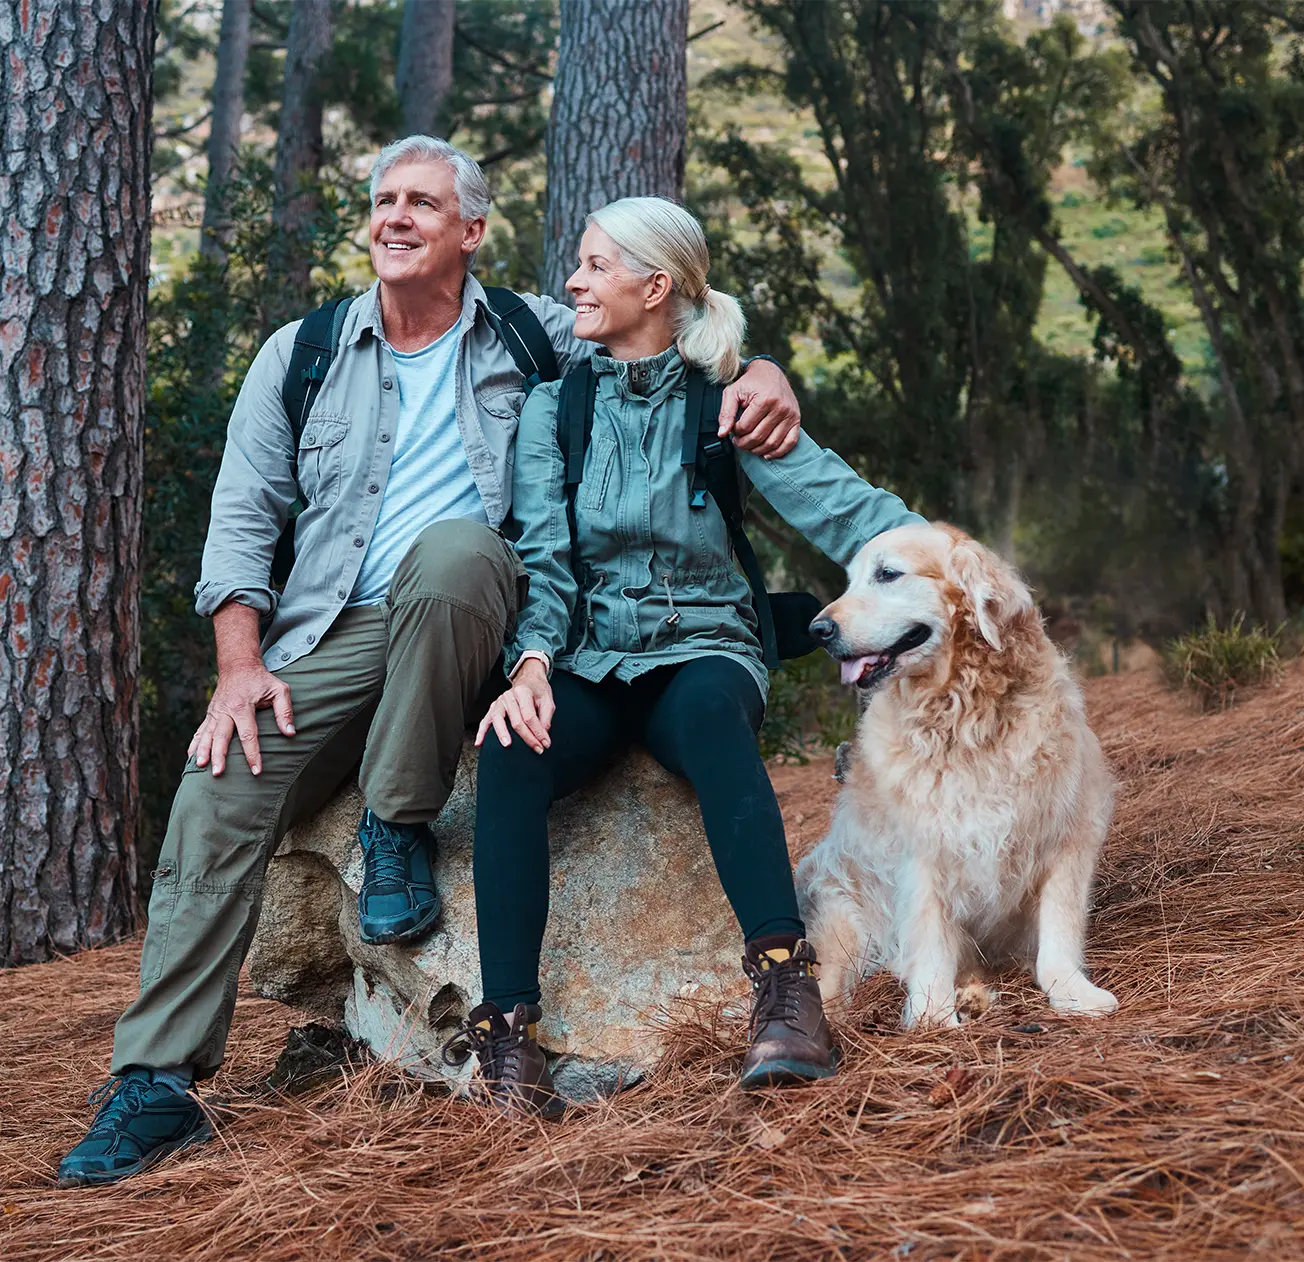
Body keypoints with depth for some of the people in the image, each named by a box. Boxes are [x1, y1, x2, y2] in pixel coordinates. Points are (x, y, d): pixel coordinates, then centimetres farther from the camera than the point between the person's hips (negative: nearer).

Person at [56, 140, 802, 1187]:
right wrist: (241, 665, -6)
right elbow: (244, 516, 8)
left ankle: (400, 828, -20)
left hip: (468, 618, -2)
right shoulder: (301, 355, 14)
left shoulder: (534, 338, 11)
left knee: (451, 547, -37)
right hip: (330, 635, 2)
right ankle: (158, 1082, -18)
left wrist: (763, 374, -12)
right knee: (219, 791, -23)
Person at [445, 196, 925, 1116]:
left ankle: (785, 982, -46)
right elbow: (544, 557, 0)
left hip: (701, 651, -1)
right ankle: (507, 1027, -34)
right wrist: (533, 662, -20)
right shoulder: (555, 407, 9)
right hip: (590, 663, 2)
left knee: (708, 706, -38)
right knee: (511, 749, -32)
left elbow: (841, 504, -7)